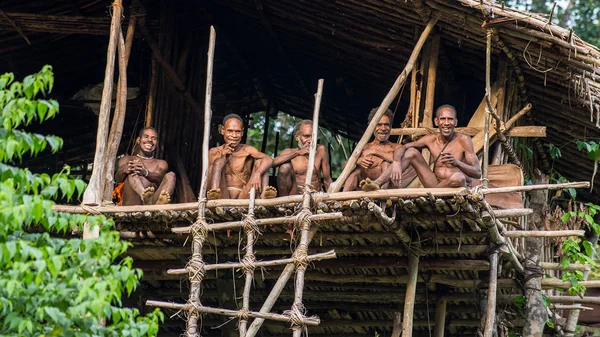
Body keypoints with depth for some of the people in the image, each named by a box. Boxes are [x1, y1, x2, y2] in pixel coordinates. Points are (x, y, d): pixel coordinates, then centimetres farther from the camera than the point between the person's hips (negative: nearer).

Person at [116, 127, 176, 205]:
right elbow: (118, 179, 0)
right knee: (132, 173, -22)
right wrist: (124, 170, -27)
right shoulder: (127, 159, 22)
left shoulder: (161, 163, 24)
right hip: (131, 205, -1)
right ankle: (146, 197, -57)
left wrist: (145, 173, -28)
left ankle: (160, 203, -55)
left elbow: (158, 178, -2)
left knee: (171, 175, -18)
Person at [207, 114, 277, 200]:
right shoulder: (215, 152, 9)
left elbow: (268, 160, -13)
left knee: (260, 161, -8)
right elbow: (207, 184, 1)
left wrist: (257, 174, -35)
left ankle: (264, 193, -37)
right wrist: (222, 158, -7)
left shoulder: (247, 150, 7)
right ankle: (214, 195, -43)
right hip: (222, 199, 0)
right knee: (218, 162, -15)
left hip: (243, 199, 0)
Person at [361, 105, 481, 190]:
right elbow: (401, 149, 1)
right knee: (411, 152, -5)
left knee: (459, 177, -40)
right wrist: (396, 163, -23)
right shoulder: (431, 140, 2)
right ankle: (377, 184, -16)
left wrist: (456, 163, -33)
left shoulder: (463, 140, -11)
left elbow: (478, 173, -14)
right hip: (435, 185, 4)